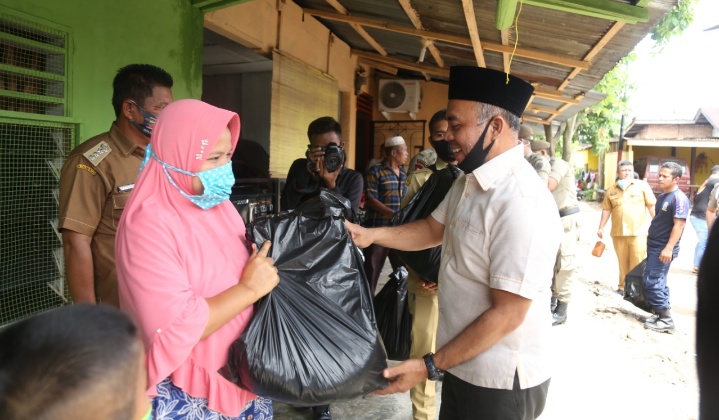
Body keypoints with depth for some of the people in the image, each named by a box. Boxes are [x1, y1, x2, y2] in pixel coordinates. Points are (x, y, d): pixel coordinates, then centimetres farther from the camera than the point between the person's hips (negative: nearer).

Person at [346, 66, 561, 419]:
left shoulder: (522, 203, -28)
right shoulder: (468, 180, 2)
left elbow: (507, 314, -26)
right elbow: (434, 229, 15)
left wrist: (431, 366, -22)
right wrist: (370, 235, 1)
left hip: (501, 381, -8)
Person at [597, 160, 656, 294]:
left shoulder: (642, 185, 3)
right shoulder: (611, 190, 10)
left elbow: (652, 205, 2)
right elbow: (606, 210, 13)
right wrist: (601, 227, 9)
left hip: (638, 232, -2)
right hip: (618, 233, 2)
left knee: (637, 263, -2)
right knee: (623, 263, 10)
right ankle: (623, 287, 20)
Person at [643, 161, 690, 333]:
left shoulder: (679, 198, -16)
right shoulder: (662, 196, 12)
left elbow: (679, 224, -22)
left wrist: (669, 248, -25)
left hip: (663, 249, -9)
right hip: (654, 246, 9)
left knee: (651, 282, -9)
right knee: (658, 282, 13)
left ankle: (666, 319, 0)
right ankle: (661, 314, 21)